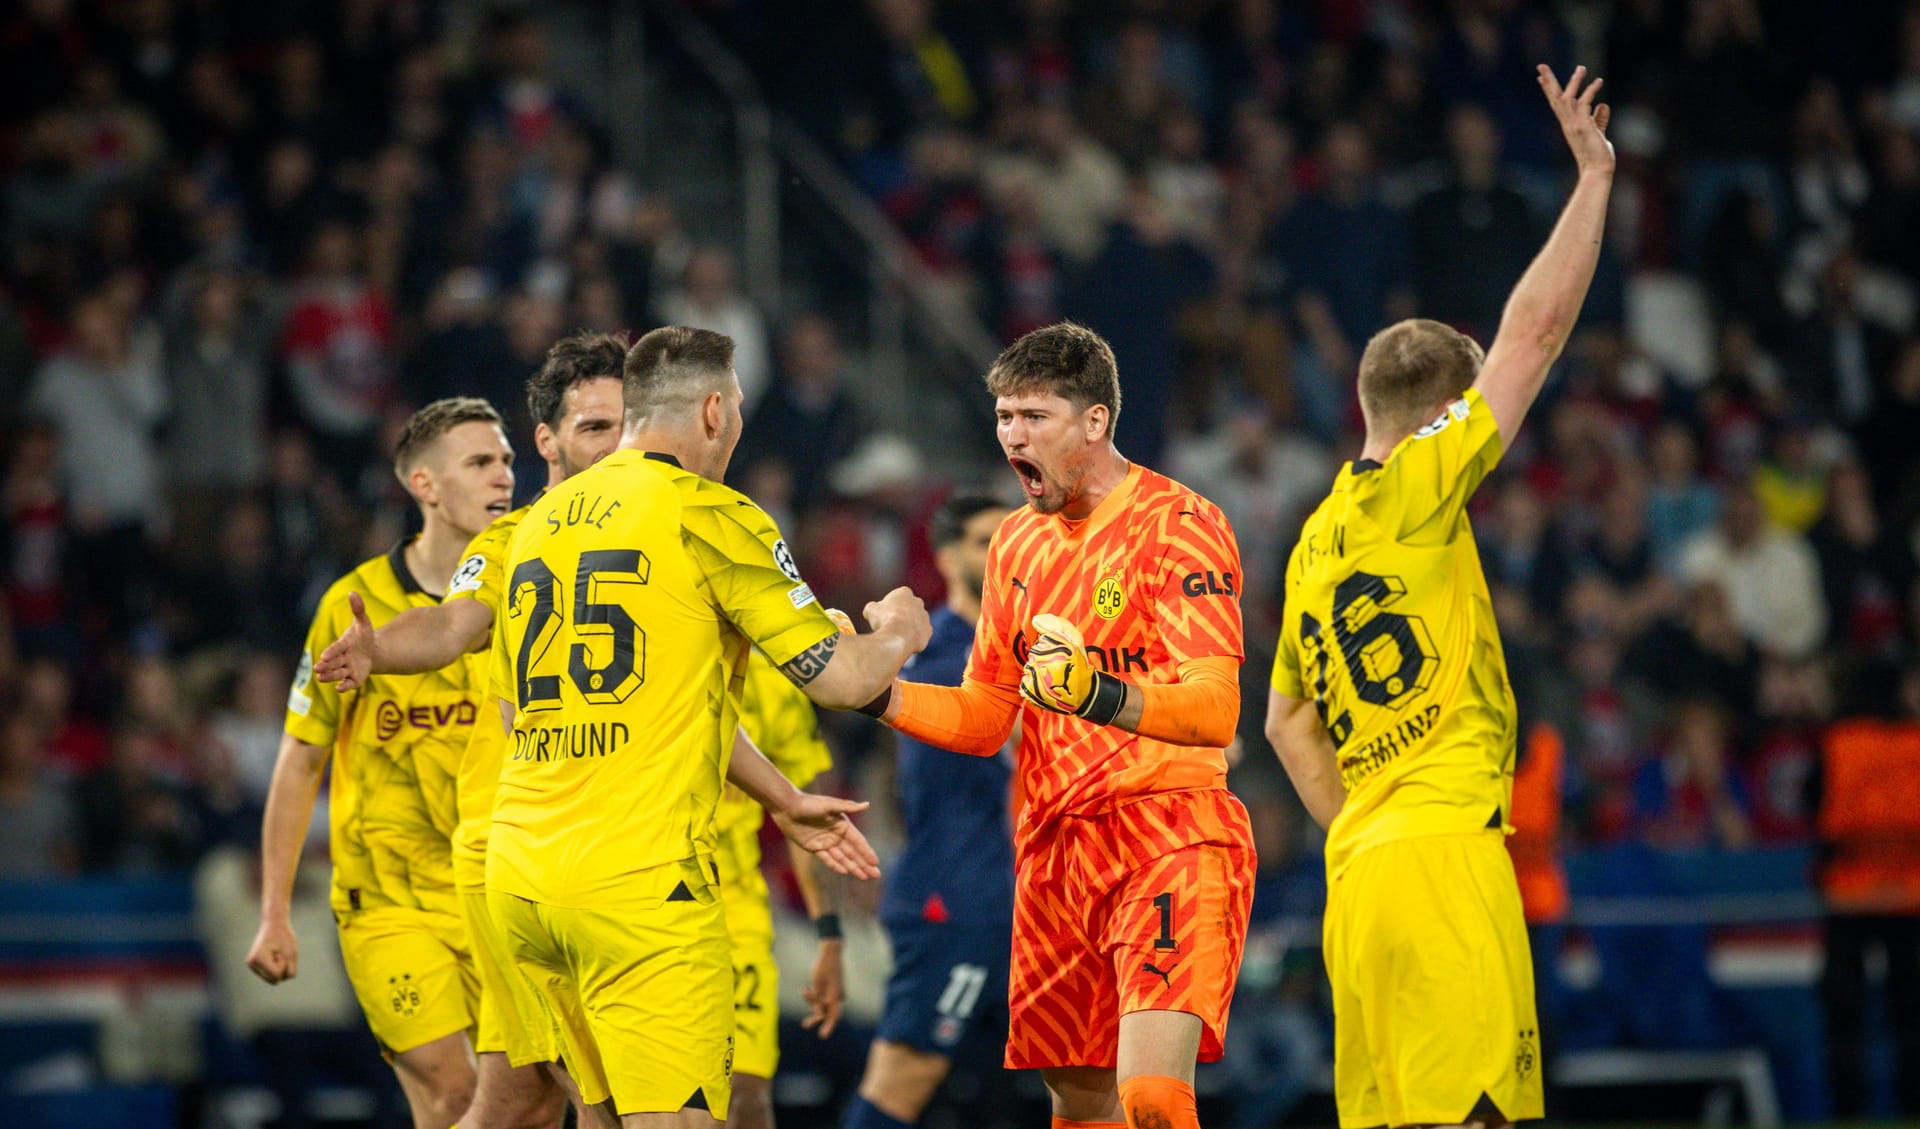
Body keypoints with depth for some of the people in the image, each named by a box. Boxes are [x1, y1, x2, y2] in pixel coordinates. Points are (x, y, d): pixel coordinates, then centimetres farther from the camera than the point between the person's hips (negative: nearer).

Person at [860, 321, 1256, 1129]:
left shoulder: (1178, 523, -9)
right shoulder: (1018, 542, 15)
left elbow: (1215, 711, -20)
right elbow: (985, 720, 20)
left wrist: (1102, 698, -38)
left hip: (1169, 829, -7)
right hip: (1054, 849, 7)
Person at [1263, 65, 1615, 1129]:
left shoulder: (1315, 539, 18)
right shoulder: (1413, 486, -4)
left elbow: (1288, 722, 24)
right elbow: (1532, 333, -4)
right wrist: (1593, 176, 2)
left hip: (1361, 869, 8)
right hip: (1441, 847, -8)